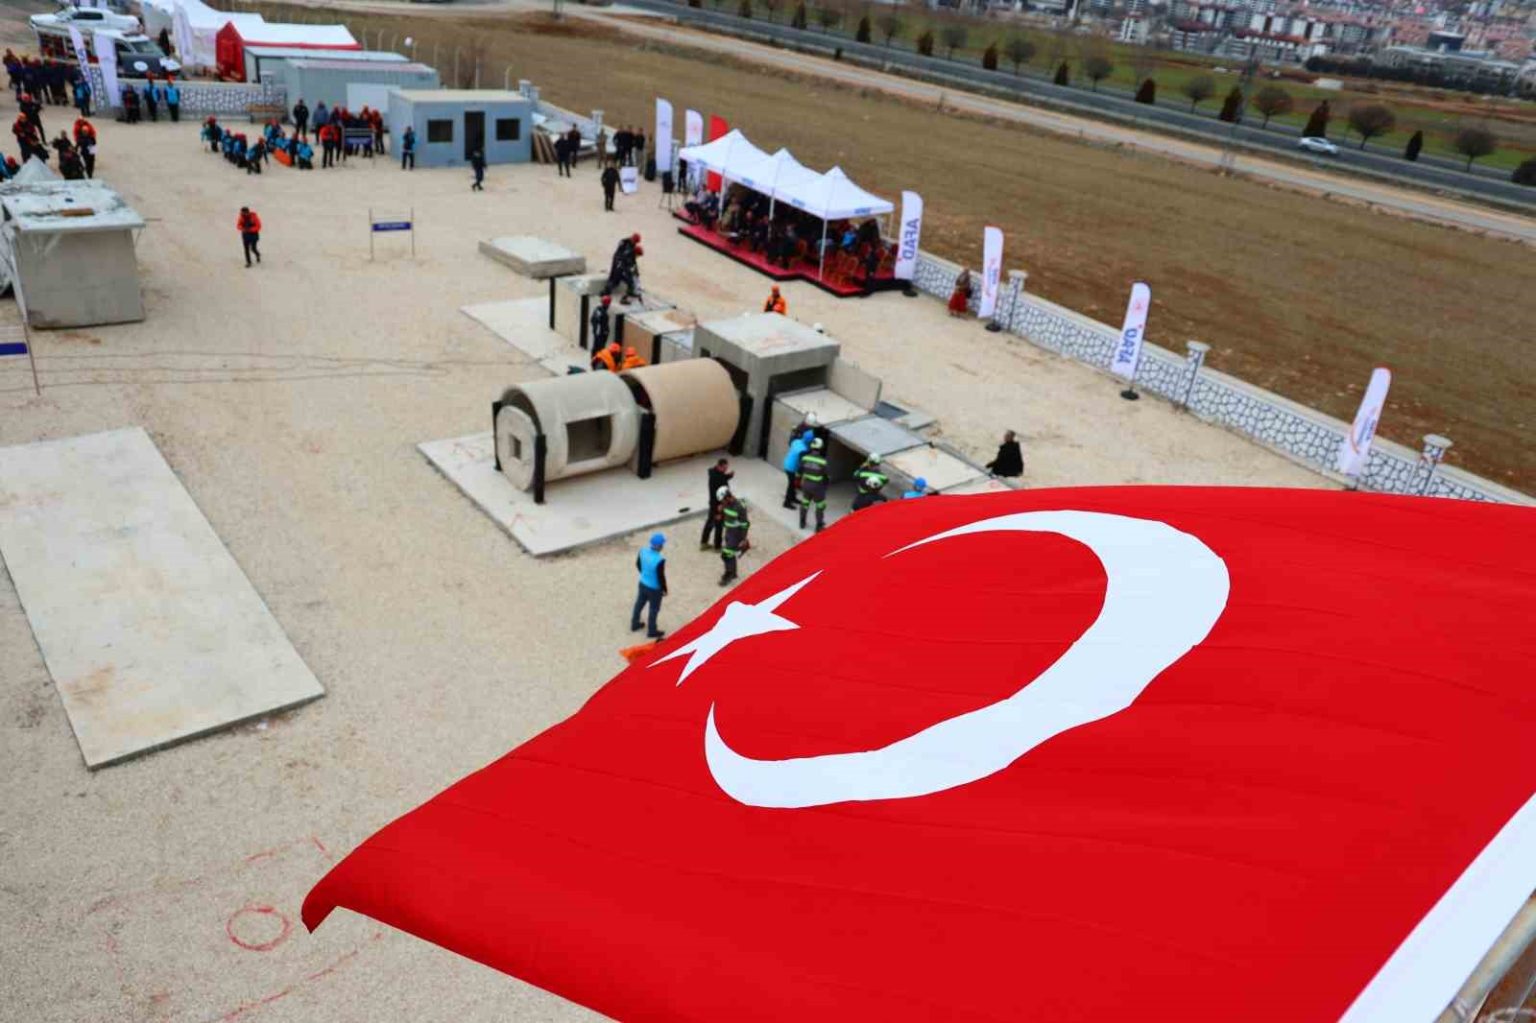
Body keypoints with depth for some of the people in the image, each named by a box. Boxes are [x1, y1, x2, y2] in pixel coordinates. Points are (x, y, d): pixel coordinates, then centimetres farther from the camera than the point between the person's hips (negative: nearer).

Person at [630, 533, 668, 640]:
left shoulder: (643, 551, -16)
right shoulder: (660, 560, -37)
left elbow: (638, 564, 3)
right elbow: (661, 577, -25)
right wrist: (664, 589, -7)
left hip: (643, 583, 6)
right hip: (654, 588, -6)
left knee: (639, 604, 28)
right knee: (654, 609, 17)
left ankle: (634, 624, 48)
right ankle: (651, 631, 35)